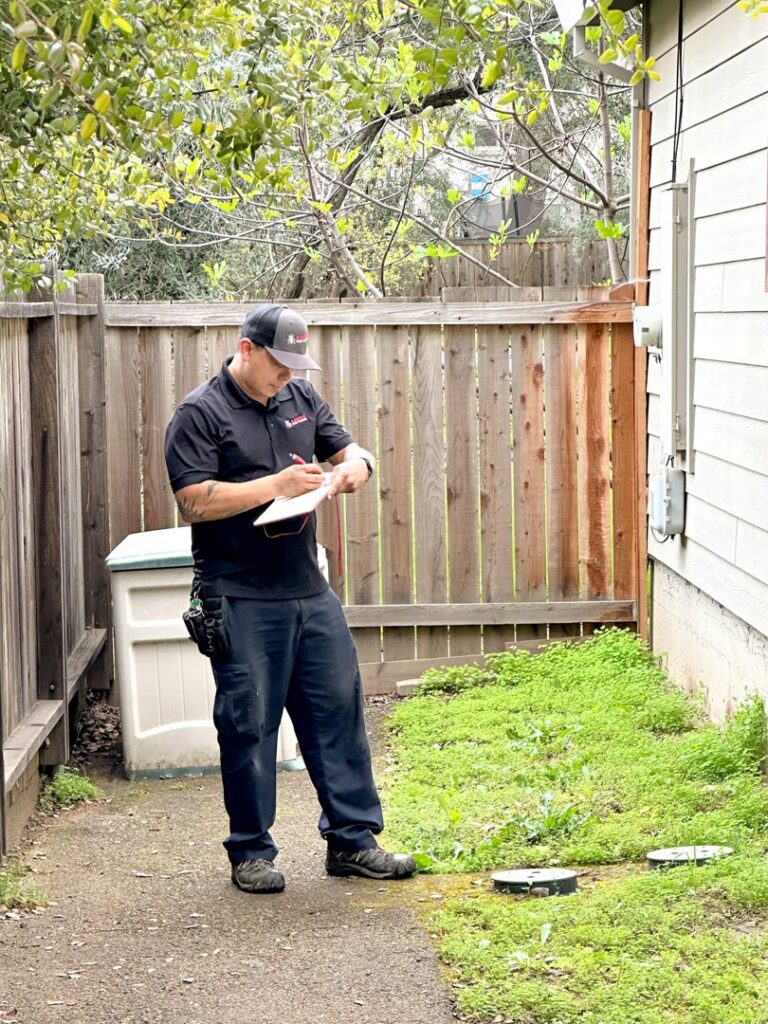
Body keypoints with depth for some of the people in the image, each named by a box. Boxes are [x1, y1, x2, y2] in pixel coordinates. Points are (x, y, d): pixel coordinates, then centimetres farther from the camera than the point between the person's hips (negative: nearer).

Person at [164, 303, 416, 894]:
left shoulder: (299, 399, 13)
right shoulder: (200, 414, -7)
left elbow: (349, 449, 19)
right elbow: (194, 502, -15)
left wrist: (353, 466, -6)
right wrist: (276, 485, -19)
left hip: (310, 591, 6)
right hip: (241, 601, -6)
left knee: (339, 710, 7)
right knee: (249, 724, 0)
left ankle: (353, 840, 17)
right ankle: (251, 853, 12)